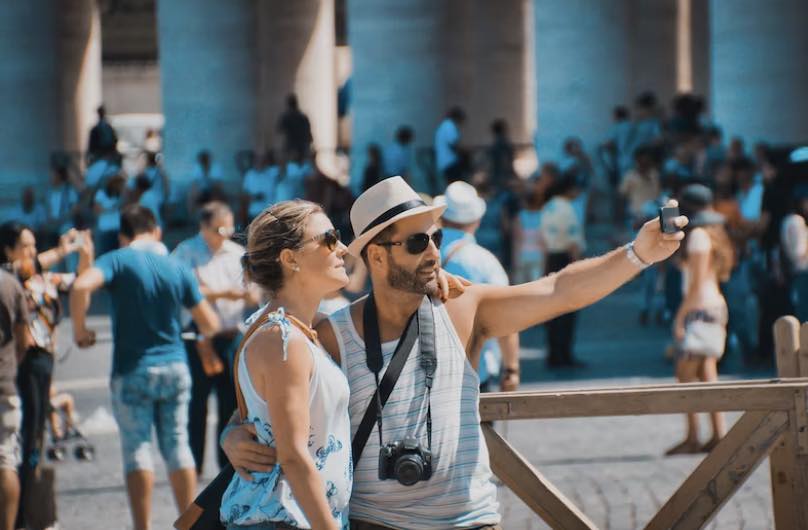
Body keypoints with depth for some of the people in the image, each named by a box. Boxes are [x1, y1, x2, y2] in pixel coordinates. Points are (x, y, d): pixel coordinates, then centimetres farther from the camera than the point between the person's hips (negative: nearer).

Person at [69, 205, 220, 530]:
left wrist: (79, 330, -13)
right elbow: (210, 325, 5)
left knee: (137, 448, 2)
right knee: (177, 445, 12)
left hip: (133, 371, -3)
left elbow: (81, 286, -27)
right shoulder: (178, 269, 3)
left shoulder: (119, 260, -7)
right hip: (175, 367, 3)